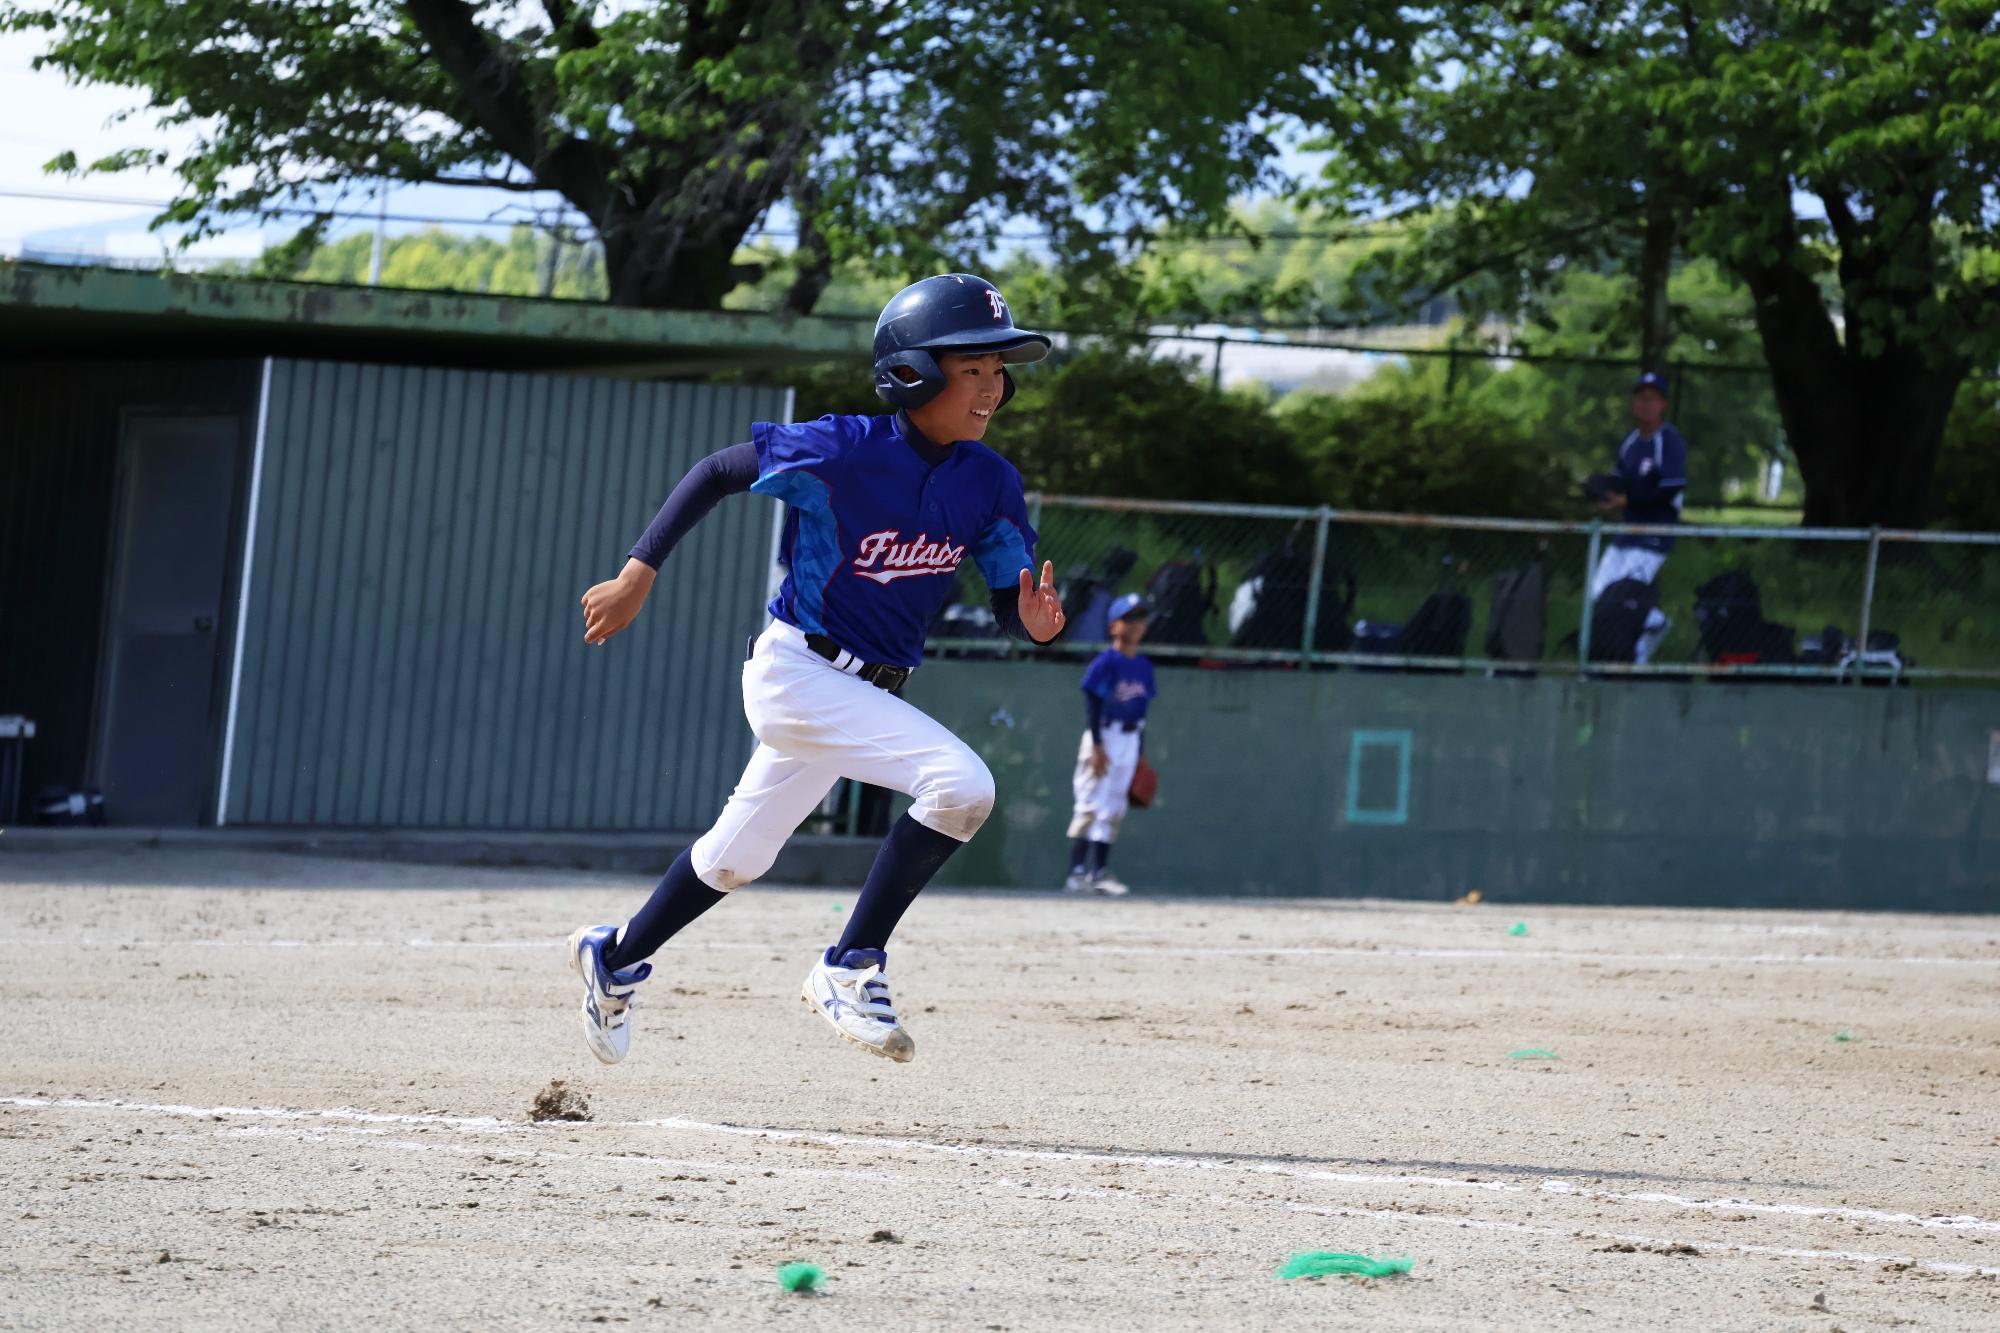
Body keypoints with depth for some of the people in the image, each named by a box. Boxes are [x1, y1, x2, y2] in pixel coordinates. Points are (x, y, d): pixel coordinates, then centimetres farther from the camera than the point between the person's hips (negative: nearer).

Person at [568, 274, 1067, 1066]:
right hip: (796, 671, -7)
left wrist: (1033, 621, -24)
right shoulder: (843, 452, -19)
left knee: (737, 858, 22)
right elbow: (716, 472, -7)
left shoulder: (990, 483, -4)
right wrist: (639, 572, -9)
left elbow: (1009, 602, 1)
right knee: (960, 784, -25)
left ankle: (616, 957, 45)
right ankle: (851, 969, -15)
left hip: (868, 692, 7)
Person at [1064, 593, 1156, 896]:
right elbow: (1092, 705, -13)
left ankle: (1100, 873, 11)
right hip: (1103, 735, -7)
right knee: (1091, 806, -9)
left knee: (1114, 810, 8)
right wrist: (1097, 746, -20)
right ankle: (1077, 873, -11)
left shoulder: (1144, 666, 11)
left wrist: (1140, 754, 16)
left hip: (1130, 739, 7)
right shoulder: (1105, 663, -10)